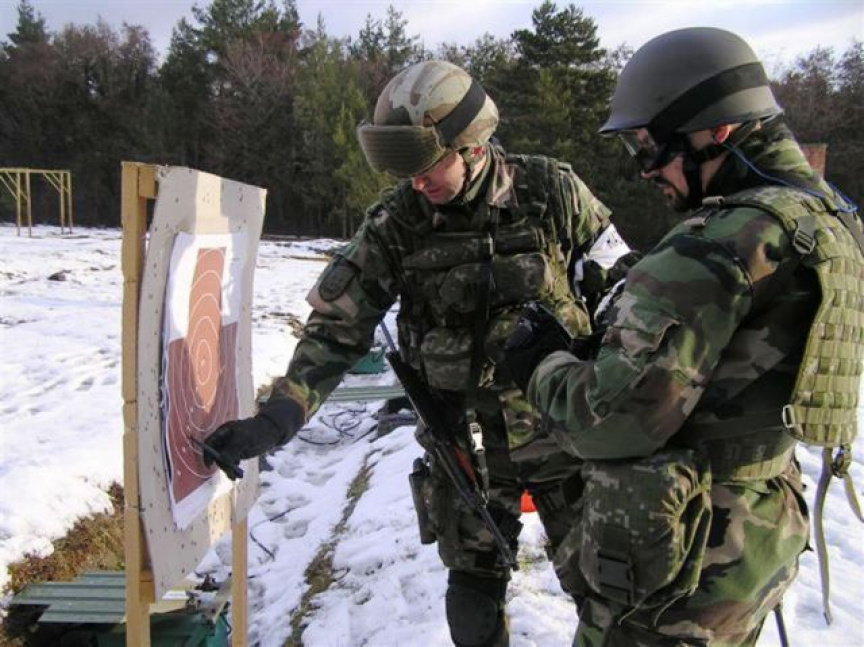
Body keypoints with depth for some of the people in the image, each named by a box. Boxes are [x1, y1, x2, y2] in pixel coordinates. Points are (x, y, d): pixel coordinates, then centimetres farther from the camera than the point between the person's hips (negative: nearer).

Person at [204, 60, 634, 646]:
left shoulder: (552, 193, -10)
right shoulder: (395, 225, -9)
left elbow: (622, 290, 0)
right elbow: (337, 328, -6)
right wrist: (276, 419, -15)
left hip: (564, 427, 0)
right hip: (466, 445, 1)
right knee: (474, 597, 14)